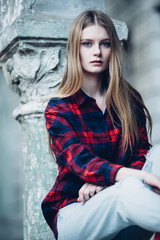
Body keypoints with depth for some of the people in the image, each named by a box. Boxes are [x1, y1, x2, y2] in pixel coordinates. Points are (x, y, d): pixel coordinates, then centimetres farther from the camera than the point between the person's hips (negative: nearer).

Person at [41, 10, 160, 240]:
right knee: (130, 189, -37)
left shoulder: (129, 99, 12)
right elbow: (80, 160, -16)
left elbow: (141, 154, 4)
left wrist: (103, 182, -18)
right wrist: (128, 176, -37)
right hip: (73, 210, -3)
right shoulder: (58, 108, 0)